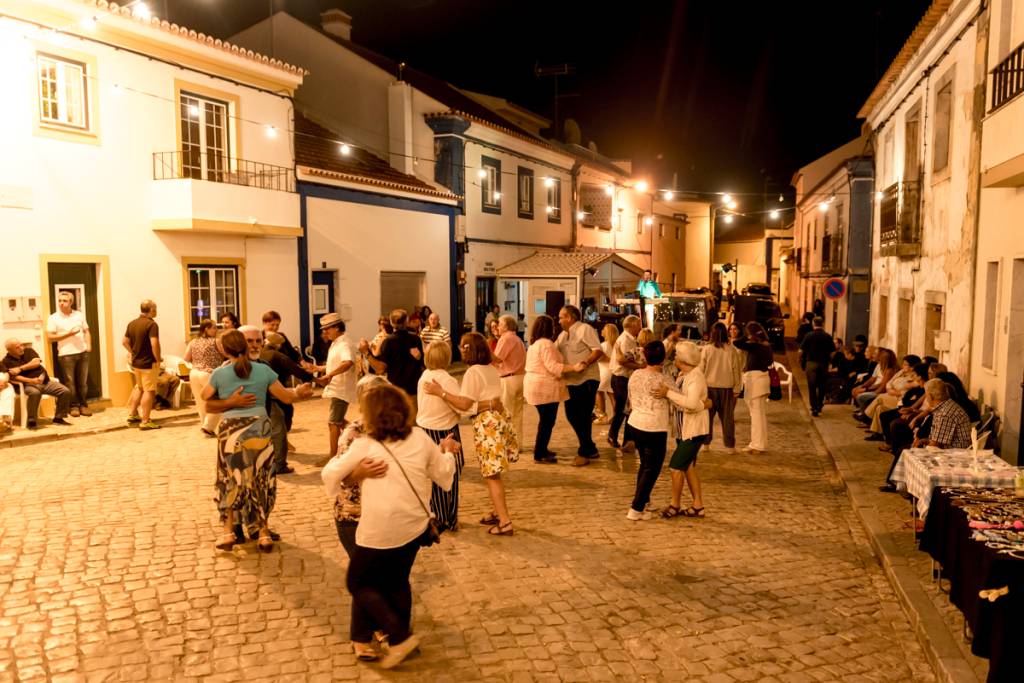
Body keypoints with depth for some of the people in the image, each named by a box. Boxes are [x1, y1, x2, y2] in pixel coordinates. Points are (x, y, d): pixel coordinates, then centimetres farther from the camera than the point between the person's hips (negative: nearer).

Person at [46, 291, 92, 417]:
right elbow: (50, 337, -5)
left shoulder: (80, 315, 11)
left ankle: (83, 405, 14)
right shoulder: (53, 318, 0)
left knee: (83, 381, 5)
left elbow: (86, 331, 15)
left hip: (83, 353, 3)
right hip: (66, 354, -3)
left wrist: (89, 345, 0)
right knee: (70, 382, 0)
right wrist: (69, 333, -11)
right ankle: (74, 406, 10)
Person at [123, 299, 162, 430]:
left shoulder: (132, 324, 7)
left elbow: (125, 342, 12)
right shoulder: (152, 324, -18)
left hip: (135, 362, 8)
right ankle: (145, 421, 0)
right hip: (149, 363, -8)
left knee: (139, 388, 25)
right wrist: (159, 358, -15)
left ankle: (132, 414, 29)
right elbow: (154, 344, -27)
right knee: (149, 391, -1)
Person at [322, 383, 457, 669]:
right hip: (414, 527, 5)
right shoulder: (420, 439, -2)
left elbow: (330, 474, 0)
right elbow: (443, 474, 10)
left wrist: (339, 461, 21)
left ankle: (399, 636, 7)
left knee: (358, 583, 14)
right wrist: (447, 453, 30)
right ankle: (401, 636, 34)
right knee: (397, 581, 24)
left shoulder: (364, 446, -12)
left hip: (380, 532, -5)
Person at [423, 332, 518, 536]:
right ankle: (497, 512, 27)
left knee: (491, 474, -2)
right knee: (493, 471, 18)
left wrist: (440, 392, -18)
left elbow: (464, 404, -18)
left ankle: (505, 522, -1)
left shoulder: (473, 372, -14)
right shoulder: (492, 369, 10)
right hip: (500, 416, 8)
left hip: (486, 422, -8)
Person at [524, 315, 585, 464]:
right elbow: (552, 366, -24)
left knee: (545, 419, 20)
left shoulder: (534, 343, 15)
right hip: (546, 388, -10)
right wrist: (574, 367, -28)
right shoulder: (546, 343, -17)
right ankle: (539, 455, 0)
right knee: (547, 421, -3)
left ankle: (541, 449, 28)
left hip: (536, 386, 10)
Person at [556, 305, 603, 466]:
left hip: (586, 380, -9)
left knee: (582, 416, -4)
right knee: (572, 415, 11)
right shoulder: (563, 335, 17)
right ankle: (590, 448, 25)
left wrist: (585, 363, -29)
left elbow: (598, 350, -16)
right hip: (571, 381, 9)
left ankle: (584, 453, 9)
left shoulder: (585, 329, -8)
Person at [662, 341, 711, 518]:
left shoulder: (695, 377, -21)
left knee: (675, 467, -7)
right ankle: (698, 506, 26)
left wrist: (669, 393, -34)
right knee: (688, 467, 15)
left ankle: (675, 505, 10)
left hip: (694, 431, -9)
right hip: (682, 430, 9)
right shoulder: (681, 375, 7)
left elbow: (692, 403, -35)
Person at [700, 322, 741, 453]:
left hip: (709, 386, 0)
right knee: (727, 417, 7)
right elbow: (736, 370, 1)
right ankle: (730, 446, 10)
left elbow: (701, 369, -3)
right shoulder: (731, 350, -4)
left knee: (708, 416, 11)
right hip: (727, 388, 1)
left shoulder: (706, 349, -7)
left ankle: (706, 443, 17)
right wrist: (737, 388, 8)